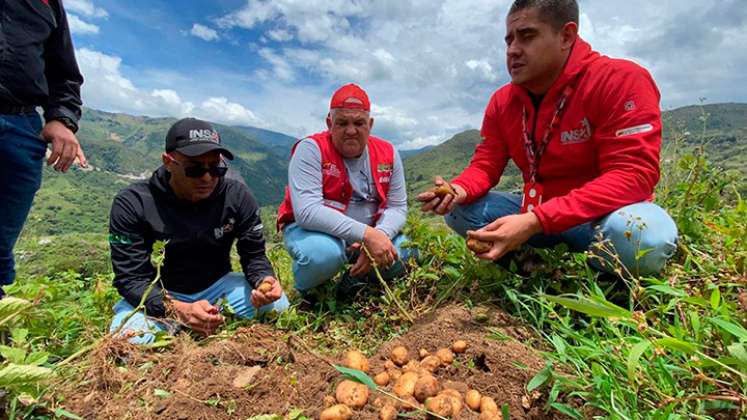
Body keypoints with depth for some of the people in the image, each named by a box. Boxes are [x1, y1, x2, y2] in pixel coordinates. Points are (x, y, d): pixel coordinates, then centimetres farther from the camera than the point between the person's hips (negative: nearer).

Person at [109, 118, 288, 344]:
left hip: (217, 285, 2)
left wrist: (263, 280, -33)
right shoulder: (132, 203, -18)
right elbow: (131, 278, -19)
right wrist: (179, 310, -37)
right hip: (159, 296, -1)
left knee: (277, 304, -20)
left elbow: (254, 255, -8)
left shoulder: (236, 194, -14)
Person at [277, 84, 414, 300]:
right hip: (310, 230, -3)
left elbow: (397, 207, -4)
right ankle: (305, 291, 0)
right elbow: (307, 211, -29)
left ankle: (359, 274, 12)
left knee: (406, 254, -16)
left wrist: (377, 237, -26)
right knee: (324, 253, -35)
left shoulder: (388, 153, -3)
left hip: (369, 232, 4)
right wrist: (366, 234, -35)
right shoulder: (311, 149, -17)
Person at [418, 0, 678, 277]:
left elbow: (633, 176, -26)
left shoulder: (621, 81, -18)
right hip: (536, 213, 4)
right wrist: (459, 190, -25)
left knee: (644, 236, -37)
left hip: (605, 214, -3)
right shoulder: (502, 101, 0)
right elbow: (485, 165, 1)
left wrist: (535, 221, -36)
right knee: (458, 209, -9)